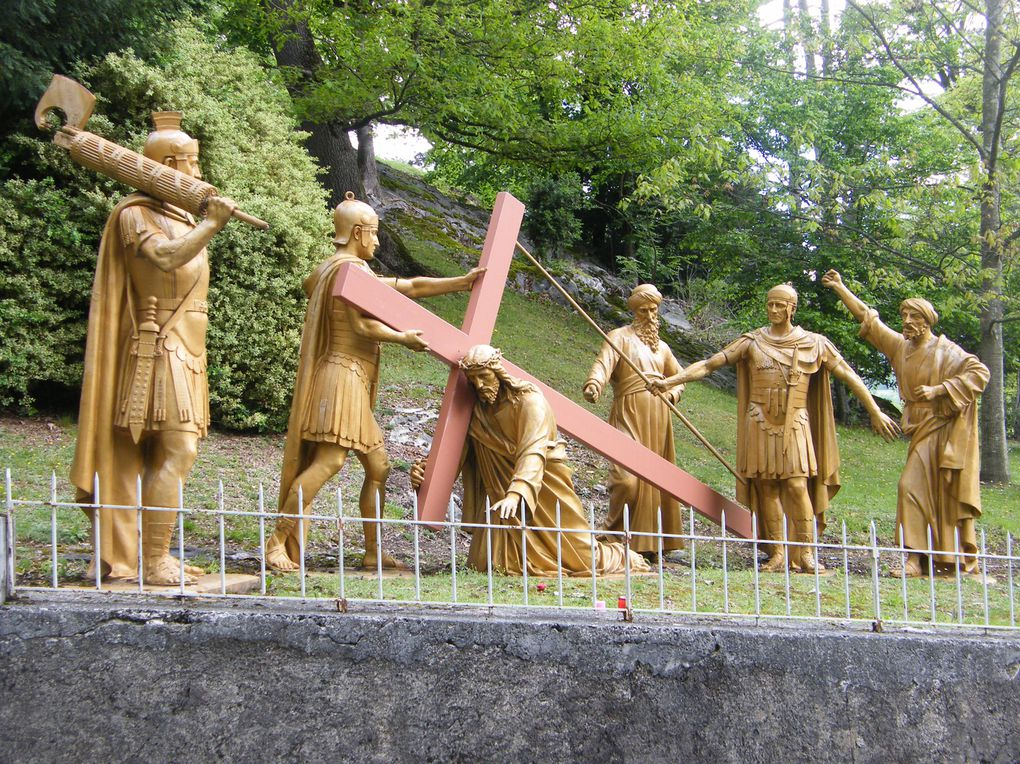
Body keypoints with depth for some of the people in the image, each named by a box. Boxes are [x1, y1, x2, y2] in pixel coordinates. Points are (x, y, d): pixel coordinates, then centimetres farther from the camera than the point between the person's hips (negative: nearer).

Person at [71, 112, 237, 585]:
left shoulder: (180, 216, 19)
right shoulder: (135, 215, -9)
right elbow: (165, 257, -28)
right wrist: (210, 225, -37)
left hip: (183, 349, 9)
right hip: (161, 346, -9)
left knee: (169, 452, 8)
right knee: (176, 452, -15)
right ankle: (154, 562, -13)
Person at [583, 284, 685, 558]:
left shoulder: (661, 347, 19)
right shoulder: (620, 337, 0)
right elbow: (604, 362, -19)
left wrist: (673, 393, 9)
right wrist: (593, 385, -40)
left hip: (658, 416, 6)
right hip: (629, 414, -6)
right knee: (627, 476, -16)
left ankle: (650, 543, 13)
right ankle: (617, 537, -3)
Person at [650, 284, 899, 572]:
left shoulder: (814, 344, 5)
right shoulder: (752, 342, 5)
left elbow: (848, 376, 7)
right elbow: (709, 364, 1)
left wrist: (876, 413, 4)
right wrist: (669, 381, -8)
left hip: (795, 424, -1)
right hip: (760, 423, 1)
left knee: (797, 485, -12)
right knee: (766, 487, 0)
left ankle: (806, 553, -5)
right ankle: (777, 554, 6)